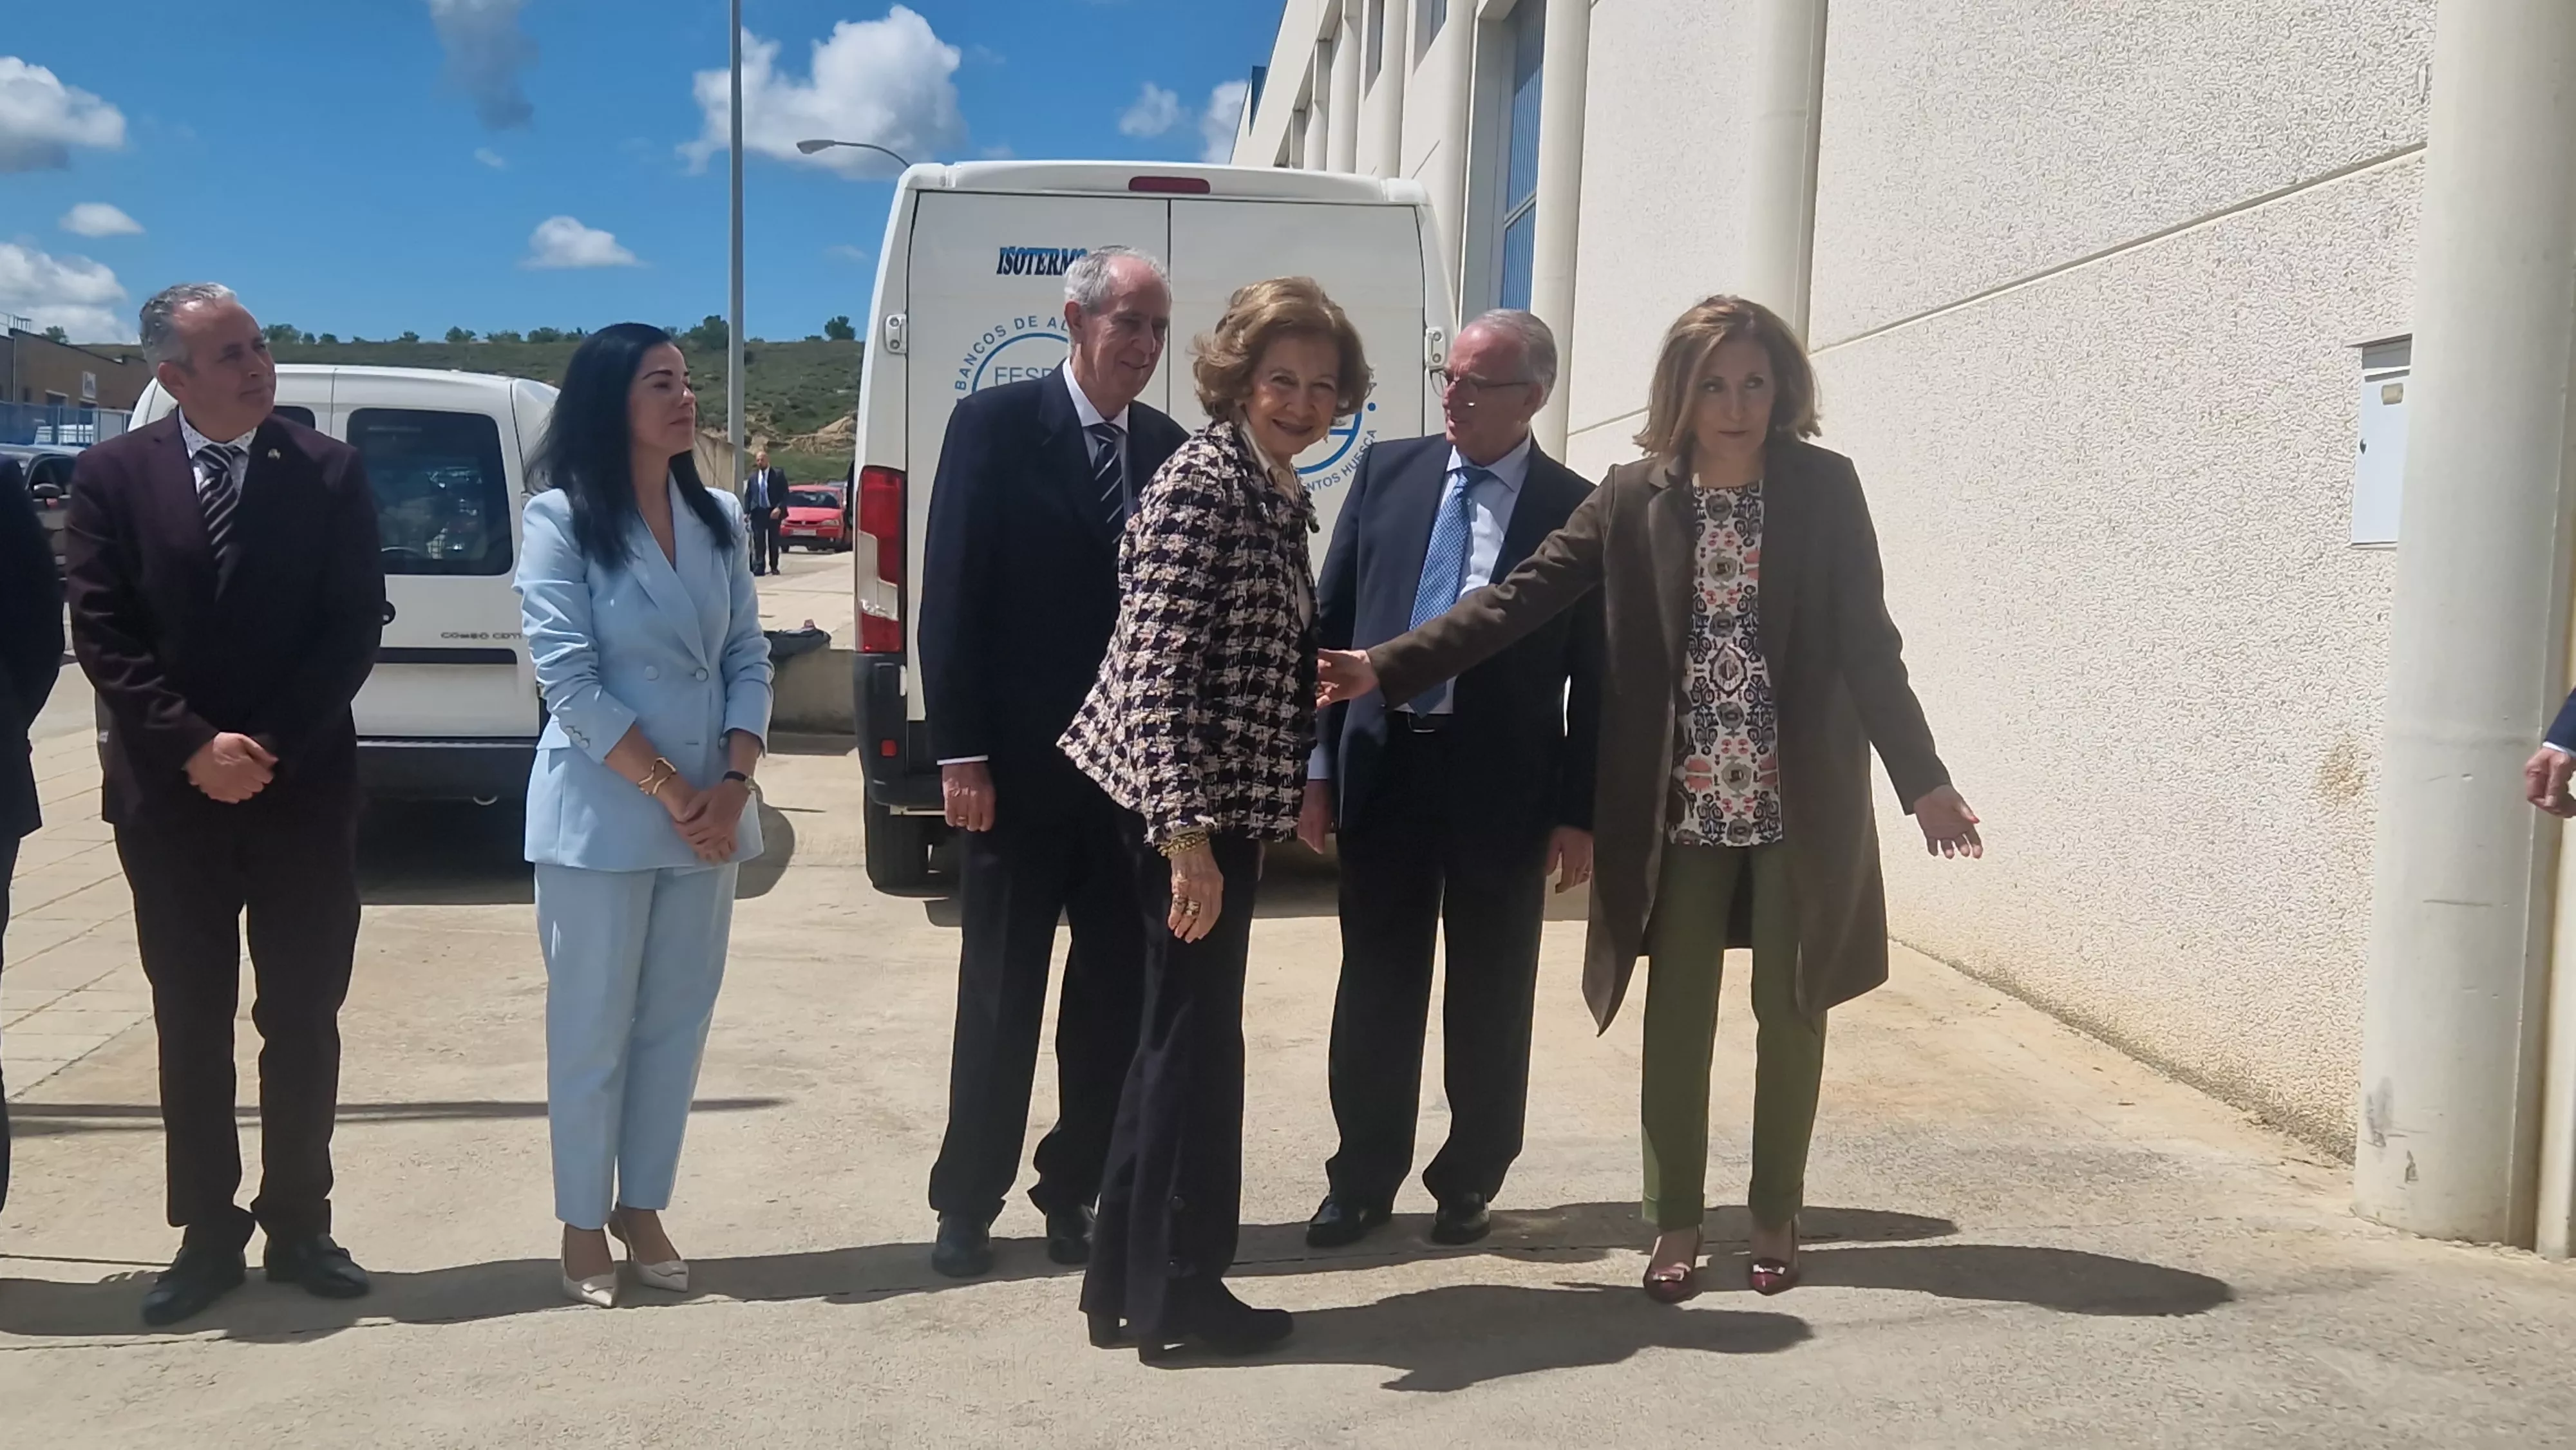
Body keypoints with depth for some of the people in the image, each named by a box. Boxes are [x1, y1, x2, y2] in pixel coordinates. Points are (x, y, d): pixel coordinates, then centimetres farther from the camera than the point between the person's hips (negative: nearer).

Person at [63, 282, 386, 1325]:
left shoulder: (328, 471, -1)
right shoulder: (113, 476, 0)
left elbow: (354, 627, -4)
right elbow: (101, 633, -4)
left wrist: (267, 745, -12)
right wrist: (193, 745, -14)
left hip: (305, 791, 0)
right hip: (170, 796, 0)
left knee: (303, 1024, 6)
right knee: (191, 1026, 8)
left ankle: (299, 1226, 19)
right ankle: (208, 1234, 19)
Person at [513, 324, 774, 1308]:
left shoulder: (720, 519, 7)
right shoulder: (561, 519, -7)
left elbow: (748, 658, 6)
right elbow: (569, 679, -13)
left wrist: (733, 783, -9)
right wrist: (670, 791, -15)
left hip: (708, 814, 5)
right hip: (601, 817, -4)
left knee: (677, 1021, 11)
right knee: (592, 1029, 5)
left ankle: (642, 1207, 26)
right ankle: (583, 1224, 19)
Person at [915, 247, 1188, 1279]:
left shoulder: (1170, 449, 7)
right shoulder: (995, 426, -5)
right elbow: (951, 596, -9)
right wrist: (960, 752, -14)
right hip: (1021, 765, -4)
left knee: (1114, 993, 10)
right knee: (1001, 994, 6)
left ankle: (1075, 1190, 24)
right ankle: (969, 1201, 19)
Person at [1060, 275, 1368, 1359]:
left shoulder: (1278, 490, 11)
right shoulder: (1201, 484, -17)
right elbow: (1156, 671, -23)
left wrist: (1295, 793, 21)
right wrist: (1188, 834, -27)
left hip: (1226, 801, 10)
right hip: (1185, 805, -10)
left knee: (1179, 1030, 15)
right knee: (1198, 1035, 0)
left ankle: (1129, 1279, 26)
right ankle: (1178, 1293, 14)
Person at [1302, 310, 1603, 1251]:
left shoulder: (1577, 510, -4)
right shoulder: (1387, 473, 4)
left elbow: (1594, 676, -2)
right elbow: (1331, 622, 5)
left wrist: (1578, 812, -6)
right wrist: (1317, 763, 1)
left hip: (1502, 785, -2)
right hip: (1383, 767, 2)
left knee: (1491, 999, 10)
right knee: (1375, 991, 11)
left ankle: (1470, 1180, 27)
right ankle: (1363, 1180, 24)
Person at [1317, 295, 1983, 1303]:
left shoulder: (1825, 488, -2)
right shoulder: (1634, 498, -1)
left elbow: (1868, 643, -1)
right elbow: (1522, 597, -7)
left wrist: (1923, 781, -5)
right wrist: (1388, 666, -17)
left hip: (1801, 803, 0)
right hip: (1679, 807, 0)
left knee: (1791, 1011, 10)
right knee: (1676, 1019, 5)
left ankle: (1776, 1215, 28)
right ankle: (1674, 1221, 21)